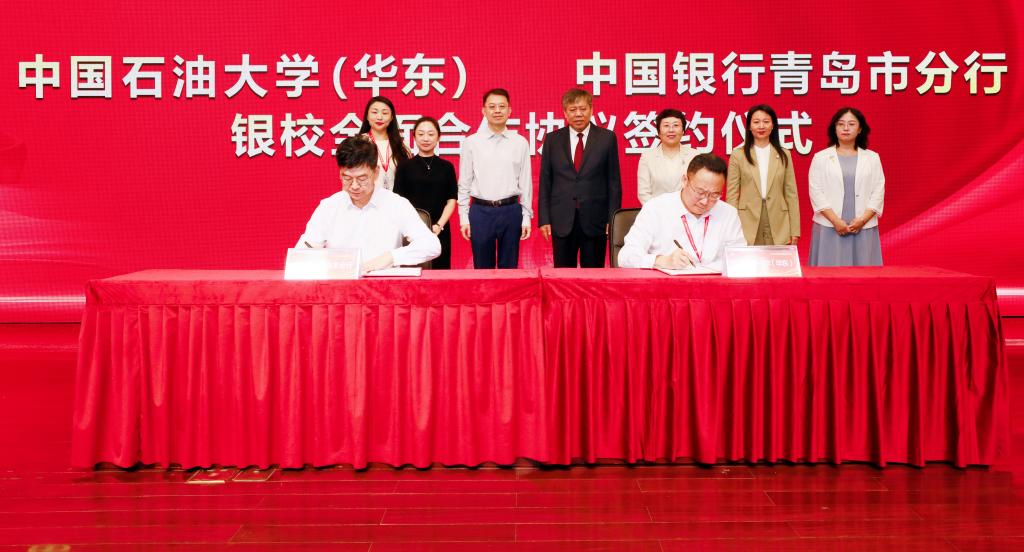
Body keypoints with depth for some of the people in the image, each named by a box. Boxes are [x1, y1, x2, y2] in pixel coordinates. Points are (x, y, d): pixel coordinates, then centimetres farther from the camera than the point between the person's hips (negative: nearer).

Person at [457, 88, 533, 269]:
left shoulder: (520, 143, 3)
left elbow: (525, 183, 5)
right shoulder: (471, 142, 1)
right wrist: (464, 217, 1)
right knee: (482, 268, 8)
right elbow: (464, 183, 4)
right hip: (481, 211, 0)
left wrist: (526, 217, 2)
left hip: (511, 211, 1)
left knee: (509, 268, 8)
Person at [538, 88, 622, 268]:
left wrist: (613, 219, -2)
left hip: (595, 221, -1)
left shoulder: (606, 138, 3)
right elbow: (545, 182, 6)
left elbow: (614, 181, 3)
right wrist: (544, 219, 0)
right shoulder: (552, 140, 7)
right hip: (562, 222, 1)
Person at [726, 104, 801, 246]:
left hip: (778, 228, 2)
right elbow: (732, 194, 2)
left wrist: (794, 231, 4)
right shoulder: (738, 155, 3)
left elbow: (791, 193, 8)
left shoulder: (784, 155, 9)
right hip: (747, 228, -1)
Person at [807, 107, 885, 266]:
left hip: (864, 228, 1)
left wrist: (863, 219, -10)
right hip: (829, 227, -1)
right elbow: (816, 192, -2)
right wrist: (835, 221, -12)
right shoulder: (820, 158, 5)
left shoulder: (872, 158, 9)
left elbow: (878, 192, 4)